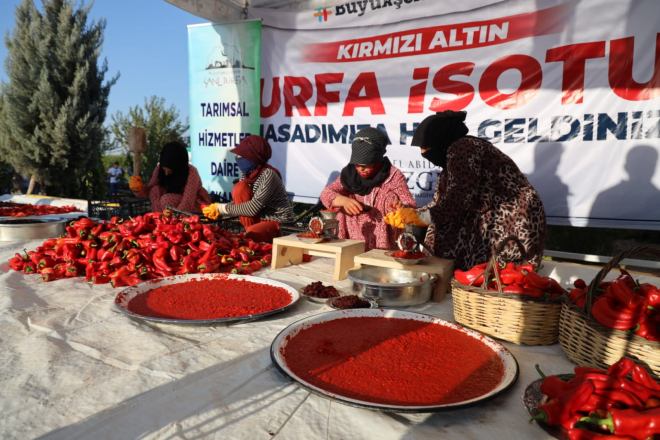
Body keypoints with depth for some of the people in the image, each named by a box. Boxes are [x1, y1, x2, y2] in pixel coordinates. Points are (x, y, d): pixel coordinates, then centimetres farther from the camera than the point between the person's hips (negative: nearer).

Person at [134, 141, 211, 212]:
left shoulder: (191, 173, -29)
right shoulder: (160, 169, -13)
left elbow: (187, 203, -34)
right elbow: (149, 190, -5)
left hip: (197, 205, -6)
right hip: (179, 203, 6)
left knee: (166, 199, -29)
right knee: (155, 190, -18)